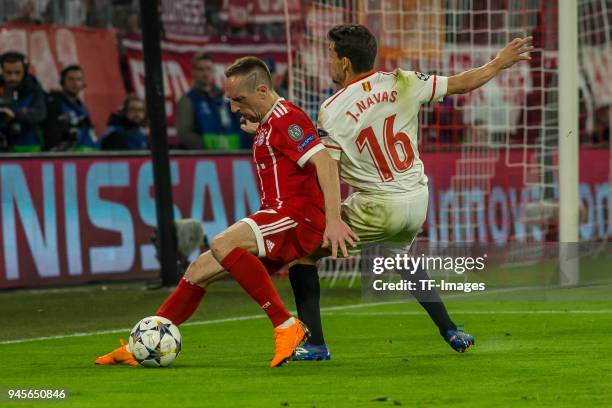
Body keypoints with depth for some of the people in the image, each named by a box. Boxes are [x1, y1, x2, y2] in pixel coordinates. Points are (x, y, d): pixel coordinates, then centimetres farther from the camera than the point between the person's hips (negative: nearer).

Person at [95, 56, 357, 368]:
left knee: (222, 244, -31)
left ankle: (286, 327, -28)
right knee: (199, 270, 8)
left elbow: (324, 162, -23)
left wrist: (333, 219, -31)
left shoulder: (286, 119, -11)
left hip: (299, 216, -10)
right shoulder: (266, 124, 21)